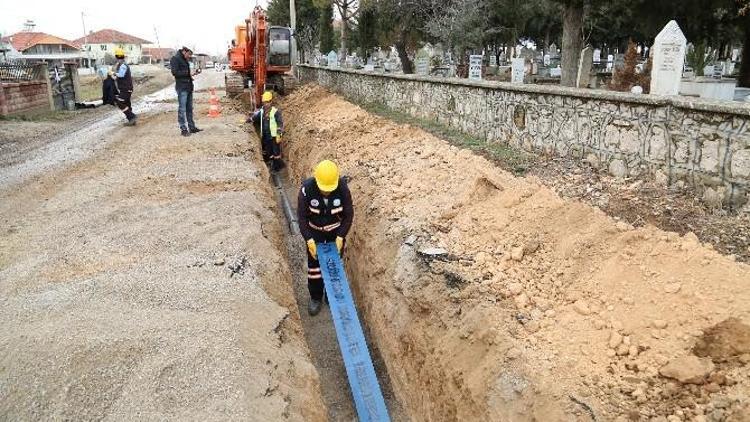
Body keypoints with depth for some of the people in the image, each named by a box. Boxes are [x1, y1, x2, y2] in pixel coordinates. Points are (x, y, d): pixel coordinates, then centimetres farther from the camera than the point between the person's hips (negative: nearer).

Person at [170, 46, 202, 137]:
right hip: (181, 87, -9)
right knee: (182, 109, -6)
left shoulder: (185, 60, 19)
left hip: (189, 86, 9)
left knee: (189, 108, 12)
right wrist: (188, 73, -16)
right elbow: (175, 72, -15)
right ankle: (183, 129, -3)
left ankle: (191, 127, 18)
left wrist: (194, 72, 6)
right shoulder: (175, 59, -7)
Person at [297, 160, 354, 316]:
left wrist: (340, 237, -18)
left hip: (336, 230, 0)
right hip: (315, 231, 0)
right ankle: (316, 298, 25)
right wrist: (309, 240, -22)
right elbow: (302, 217, -18)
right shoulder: (306, 190, -29)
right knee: (314, 265, 6)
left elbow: (349, 215, -14)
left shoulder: (343, 189, -27)